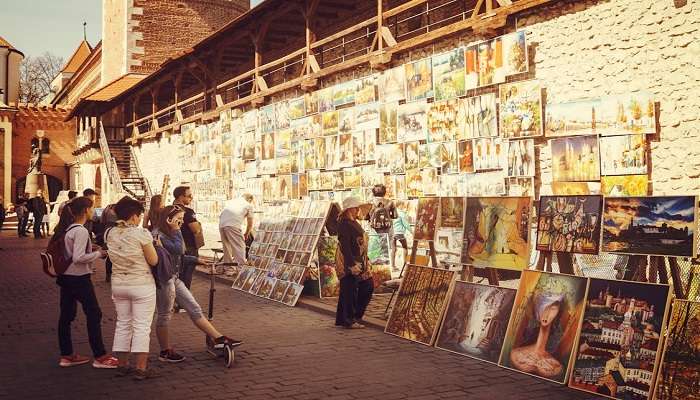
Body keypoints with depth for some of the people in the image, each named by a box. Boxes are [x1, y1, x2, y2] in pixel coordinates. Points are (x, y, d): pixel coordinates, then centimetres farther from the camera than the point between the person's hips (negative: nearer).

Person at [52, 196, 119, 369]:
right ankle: (100, 356, 5)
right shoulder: (81, 231, -19)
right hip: (79, 279, -9)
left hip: (65, 277, 9)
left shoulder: (66, 228, 8)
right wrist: (98, 253, -13)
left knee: (66, 316, 12)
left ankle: (67, 355, 21)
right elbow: (78, 258, -25)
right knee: (94, 315, 0)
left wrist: (90, 249, 10)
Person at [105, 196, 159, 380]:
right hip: (142, 285, -6)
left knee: (123, 323, 16)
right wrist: (151, 244, 3)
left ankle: (123, 365, 23)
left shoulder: (110, 234, -1)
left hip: (118, 284, 6)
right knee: (141, 326, 1)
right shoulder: (141, 234, -17)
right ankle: (141, 368, 2)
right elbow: (154, 261, -13)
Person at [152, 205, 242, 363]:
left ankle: (218, 338, 8)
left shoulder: (170, 234, 14)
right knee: (164, 315, 4)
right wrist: (176, 230, -14)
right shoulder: (157, 236, -17)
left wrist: (196, 260, 19)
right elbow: (178, 249, -25)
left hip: (174, 278, 10)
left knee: (194, 308, 7)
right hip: (163, 280, -9)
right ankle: (165, 352, 17)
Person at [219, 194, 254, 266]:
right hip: (233, 224, -6)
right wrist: (246, 234, 38)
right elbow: (250, 224, 20)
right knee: (240, 246, -2)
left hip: (221, 224, 6)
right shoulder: (248, 205, 17)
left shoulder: (232, 201, 31)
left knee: (227, 246, 18)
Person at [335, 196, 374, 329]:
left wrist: (366, 261, 21)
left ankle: (356, 316, 22)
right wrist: (352, 264, -24)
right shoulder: (344, 224, -14)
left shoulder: (355, 223, 17)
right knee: (350, 291, -4)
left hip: (360, 262, 10)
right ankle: (349, 320, 3)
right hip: (351, 263, -10)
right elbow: (345, 246, -20)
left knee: (368, 287, 13)